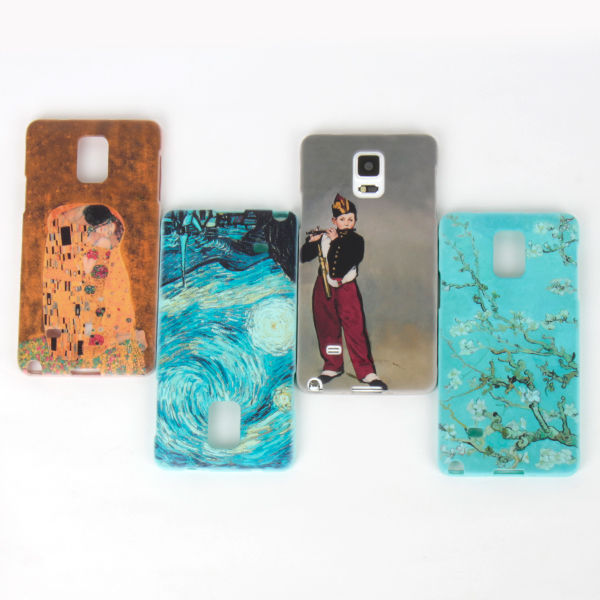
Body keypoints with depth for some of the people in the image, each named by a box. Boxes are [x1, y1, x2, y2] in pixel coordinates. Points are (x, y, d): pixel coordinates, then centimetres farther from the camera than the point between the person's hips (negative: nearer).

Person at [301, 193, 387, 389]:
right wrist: (312, 241, -11)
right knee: (327, 328, 9)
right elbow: (304, 257, 4)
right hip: (324, 287, 2)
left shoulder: (357, 240, -1)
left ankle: (366, 371, -2)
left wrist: (336, 241, -16)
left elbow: (344, 263, -17)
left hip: (346, 288, -2)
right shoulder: (324, 237, 3)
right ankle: (333, 366, 25)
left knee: (355, 328, -8)